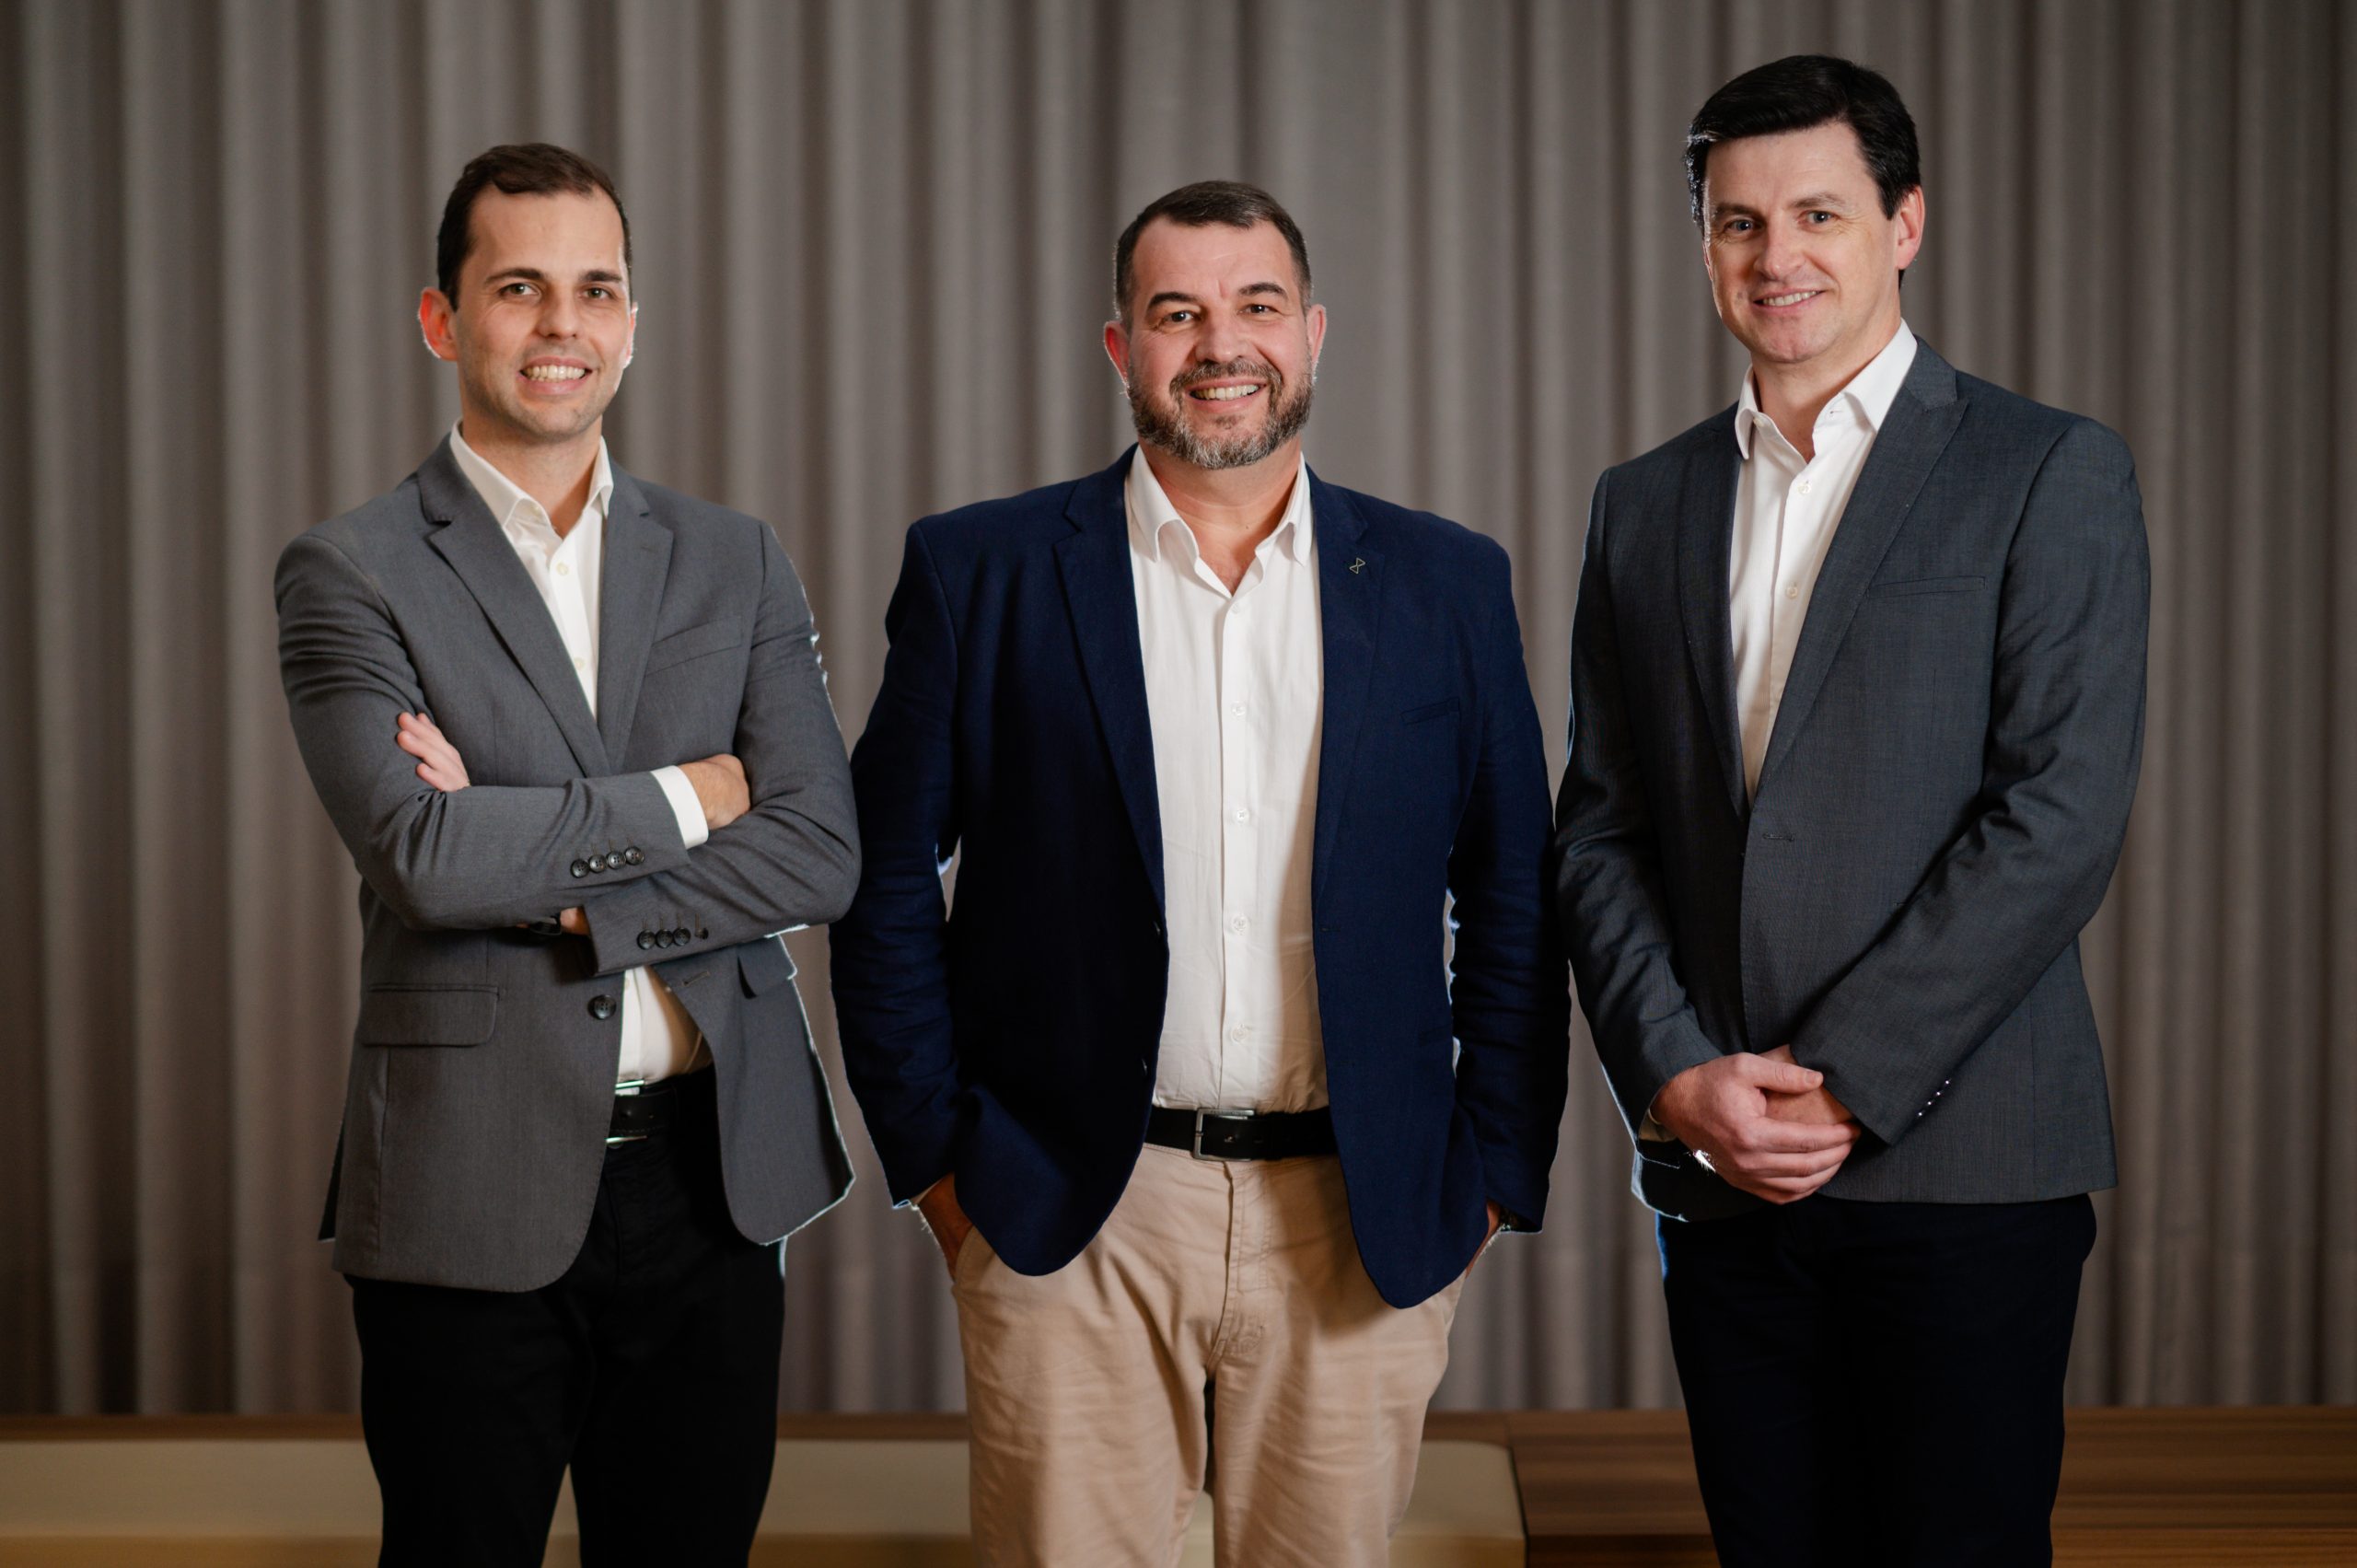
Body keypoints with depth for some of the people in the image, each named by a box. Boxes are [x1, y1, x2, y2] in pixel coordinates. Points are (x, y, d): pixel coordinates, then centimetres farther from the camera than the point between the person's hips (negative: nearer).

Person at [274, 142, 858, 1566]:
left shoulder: (737, 566, 9)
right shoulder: (350, 576, -2)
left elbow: (819, 854, -2)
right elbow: (424, 856, -17)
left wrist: (556, 892, -12)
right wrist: (683, 799, -9)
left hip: (709, 1182, 3)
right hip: (471, 1192, -3)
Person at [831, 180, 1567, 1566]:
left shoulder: (1446, 585, 7)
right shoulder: (983, 572, 2)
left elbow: (1514, 906, 9)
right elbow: (888, 880, 4)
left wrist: (1495, 1174, 4)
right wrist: (935, 1155, 0)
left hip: (1363, 1224, 1)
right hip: (1071, 1222, -1)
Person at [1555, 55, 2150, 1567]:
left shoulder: (2052, 473, 0)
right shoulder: (1646, 504, 14)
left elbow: (2061, 819, -9)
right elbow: (1601, 832, 11)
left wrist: (1839, 1088, -12)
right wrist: (1675, 1077, -4)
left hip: (1960, 1160, -4)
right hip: (1717, 1170, 4)